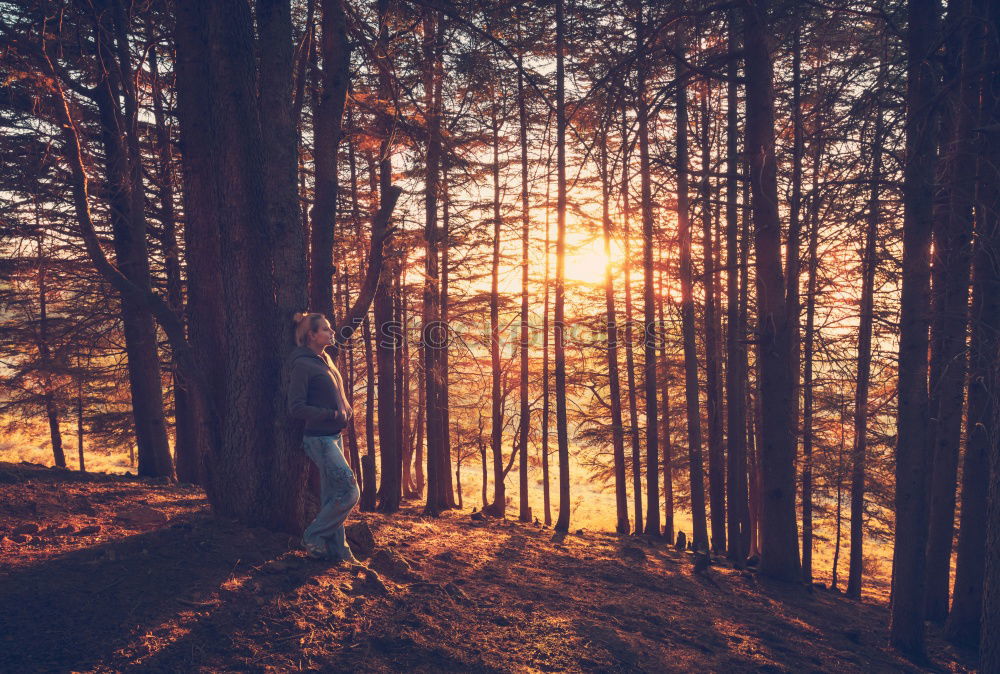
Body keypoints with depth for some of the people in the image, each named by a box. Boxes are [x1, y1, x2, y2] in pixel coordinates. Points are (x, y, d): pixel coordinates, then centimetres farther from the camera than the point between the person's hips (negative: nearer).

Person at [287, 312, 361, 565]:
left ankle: (337, 551, 21)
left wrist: (346, 410, 7)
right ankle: (312, 537, 5)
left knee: (332, 496, 13)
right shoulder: (302, 364, -14)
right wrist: (333, 415, -19)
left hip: (333, 436, 9)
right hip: (319, 439, -9)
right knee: (349, 492, -10)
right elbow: (296, 408, -17)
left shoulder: (325, 360, 13)